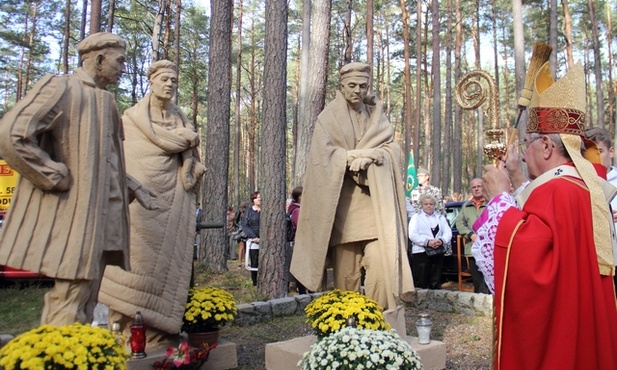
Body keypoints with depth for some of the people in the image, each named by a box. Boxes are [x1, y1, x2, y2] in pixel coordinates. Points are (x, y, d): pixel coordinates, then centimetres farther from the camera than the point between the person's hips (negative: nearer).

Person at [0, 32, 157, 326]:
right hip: (72, 217, -8)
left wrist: (134, 188, 15)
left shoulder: (105, 101, 17)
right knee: (70, 307, -5)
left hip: (101, 219, 8)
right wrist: (59, 179, -15)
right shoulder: (60, 88, -6)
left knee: (84, 304, 13)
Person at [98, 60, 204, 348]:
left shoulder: (181, 119, 20)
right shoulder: (134, 116, 9)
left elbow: (190, 155, 13)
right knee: (138, 256, -8)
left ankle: (157, 333, 1)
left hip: (172, 198, 3)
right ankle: (128, 331, -2)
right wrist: (185, 137, 3)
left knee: (167, 258, -3)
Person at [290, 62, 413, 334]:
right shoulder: (328, 118, 8)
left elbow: (394, 151, 6)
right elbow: (324, 156, -5)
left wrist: (369, 155, -12)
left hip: (375, 200, 2)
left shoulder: (377, 116, 17)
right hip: (343, 202, -2)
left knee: (382, 261, -11)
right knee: (345, 269, -2)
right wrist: (362, 155, -10)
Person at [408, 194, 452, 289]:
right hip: (421, 252, -4)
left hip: (438, 252, 4)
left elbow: (448, 232, 9)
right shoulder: (416, 217, 9)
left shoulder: (440, 217, 20)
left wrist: (441, 240, -13)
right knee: (421, 284, -6)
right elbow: (412, 235, -5)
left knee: (436, 284, 7)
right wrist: (427, 242, -18)